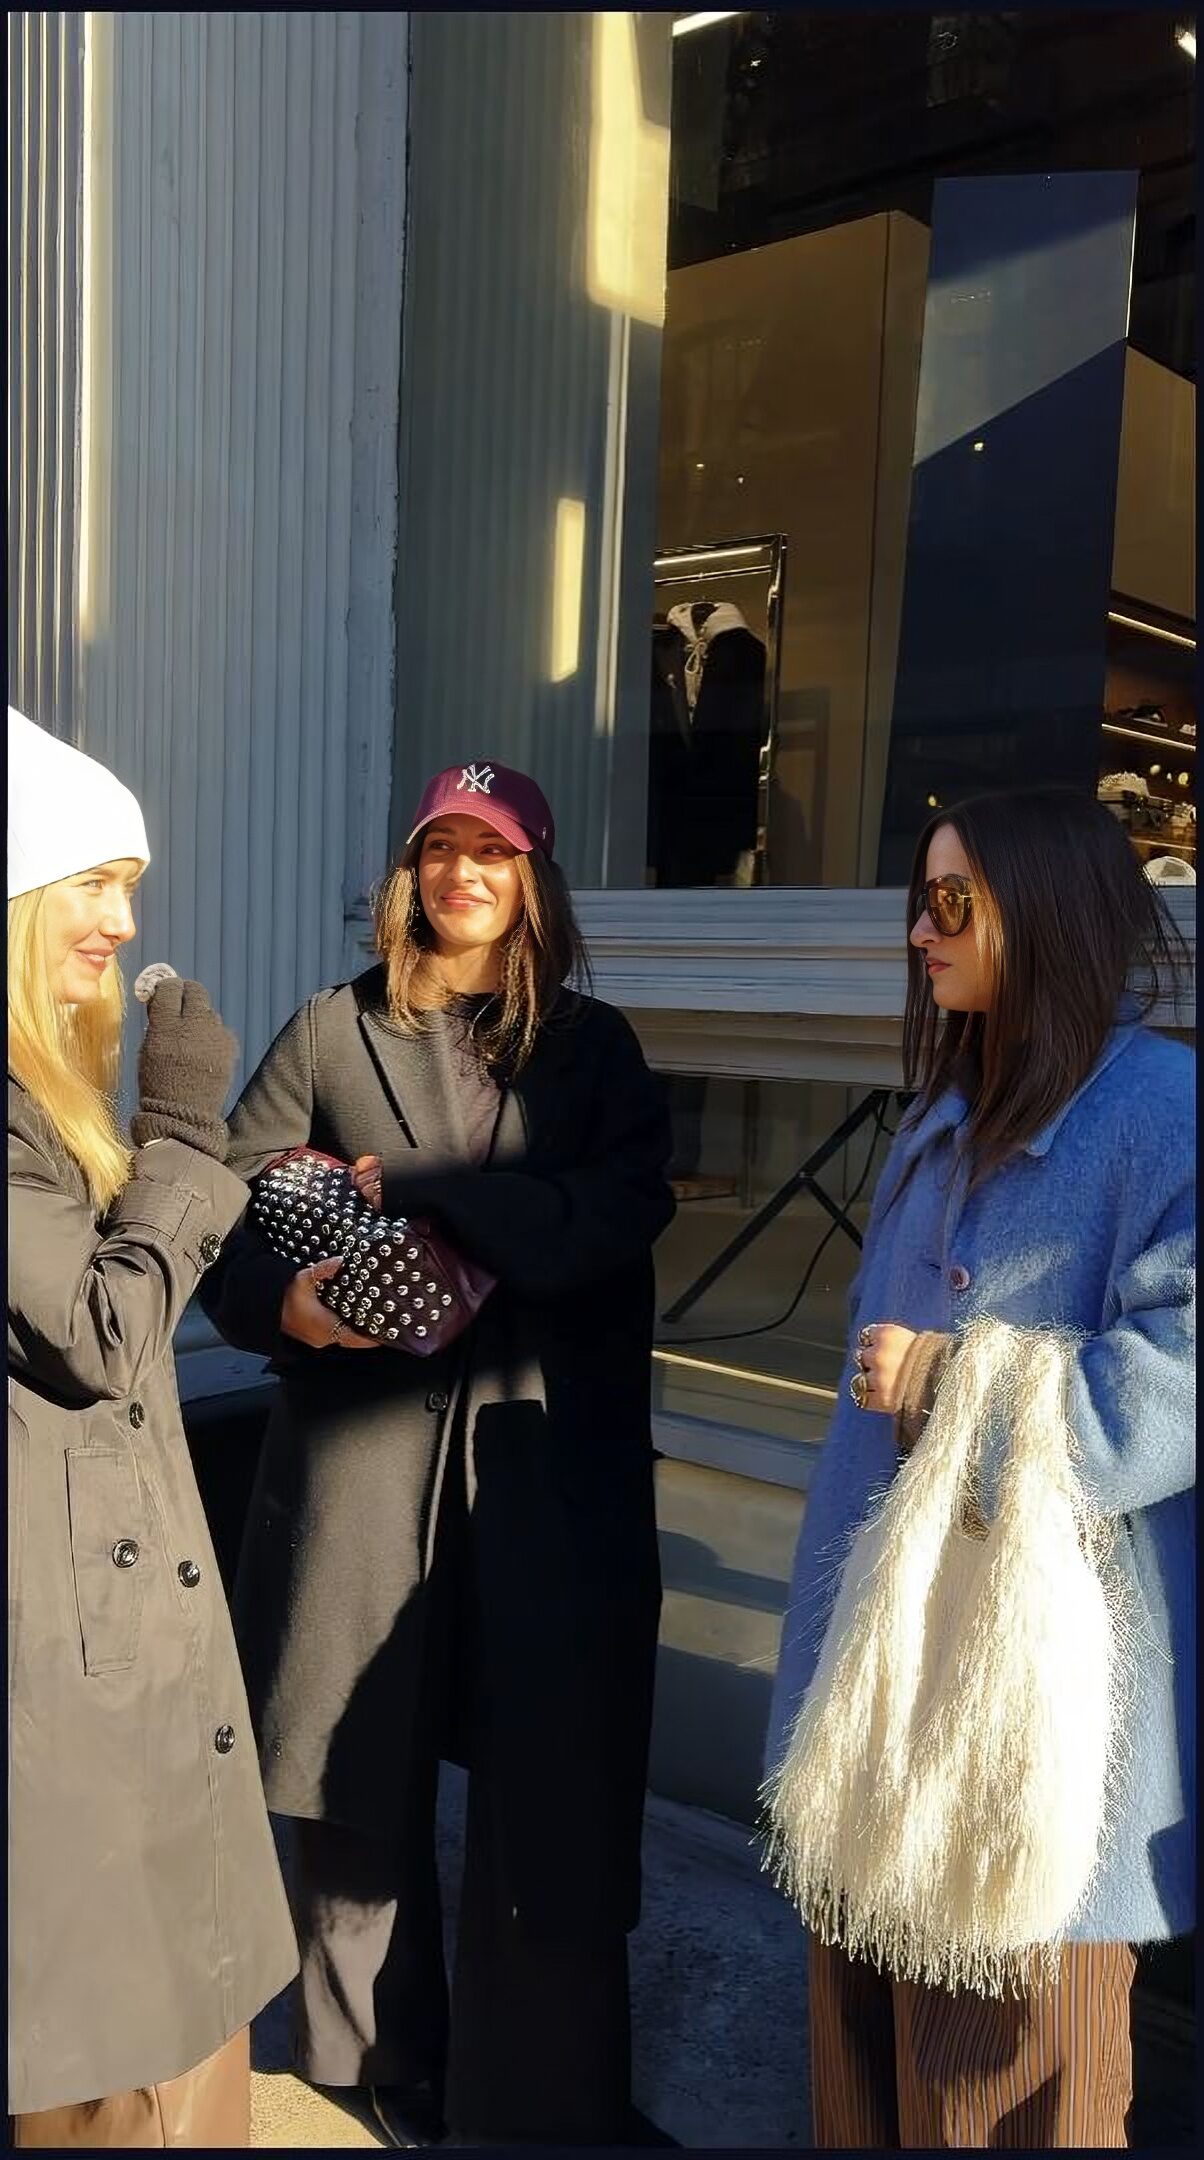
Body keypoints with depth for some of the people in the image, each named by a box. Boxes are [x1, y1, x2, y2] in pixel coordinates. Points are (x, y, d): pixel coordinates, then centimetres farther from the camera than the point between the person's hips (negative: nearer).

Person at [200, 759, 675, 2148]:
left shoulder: (593, 1044, 7)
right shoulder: (331, 1032, 7)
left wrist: (407, 1193, -13)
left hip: (549, 1450, 0)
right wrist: (280, 1302, -16)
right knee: (360, 1776, 9)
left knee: (550, 1775, 6)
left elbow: (619, 1214, -9)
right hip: (363, 1443, 1)